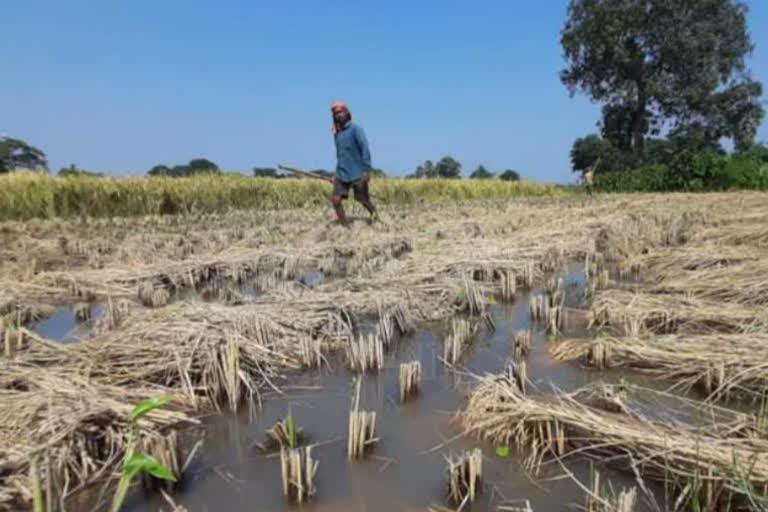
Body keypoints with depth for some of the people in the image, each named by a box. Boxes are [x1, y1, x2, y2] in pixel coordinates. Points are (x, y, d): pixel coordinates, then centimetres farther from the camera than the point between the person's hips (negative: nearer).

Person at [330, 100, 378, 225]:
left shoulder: (355, 128, -7)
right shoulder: (336, 132, 12)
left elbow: (365, 149, -14)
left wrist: (367, 170, -22)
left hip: (357, 174, -6)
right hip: (342, 175, 6)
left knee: (364, 201, 4)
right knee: (336, 200, -7)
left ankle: (377, 220, 29)